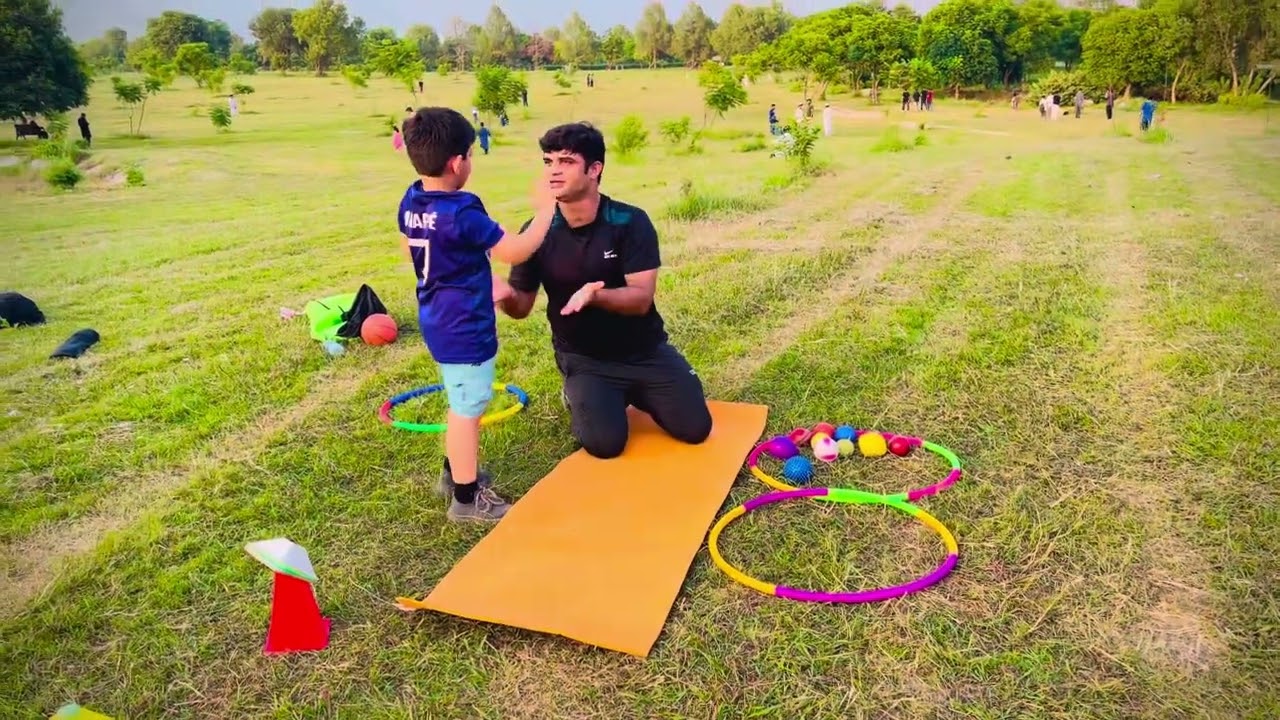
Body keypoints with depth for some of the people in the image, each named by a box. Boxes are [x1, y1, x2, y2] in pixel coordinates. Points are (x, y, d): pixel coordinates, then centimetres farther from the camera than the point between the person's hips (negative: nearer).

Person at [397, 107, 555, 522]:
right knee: (468, 409, 4)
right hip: (464, 328, -9)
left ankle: (454, 472, 41)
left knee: (460, 402, 25)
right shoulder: (461, 213, -26)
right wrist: (545, 209, -9)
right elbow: (517, 251, -21)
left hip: (439, 321, 9)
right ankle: (467, 498, 17)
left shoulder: (411, 201, 0)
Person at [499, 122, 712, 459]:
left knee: (695, 429, -4)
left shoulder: (630, 222, -17)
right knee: (605, 444, -17)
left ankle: (634, 392, 25)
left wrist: (595, 295, -42)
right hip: (583, 358, 0)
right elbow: (522, 306, -5)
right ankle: (576, 394, 17)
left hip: (645, 351, 0)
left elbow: (641, 298, -22)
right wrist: (505, 296, -30)